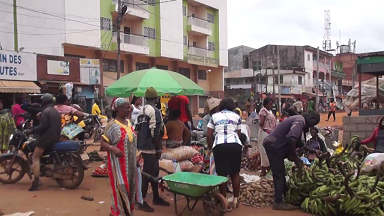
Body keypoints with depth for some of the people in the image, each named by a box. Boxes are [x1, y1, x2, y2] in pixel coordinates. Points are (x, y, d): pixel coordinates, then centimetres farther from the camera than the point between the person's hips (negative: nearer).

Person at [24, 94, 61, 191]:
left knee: (35, 157, -6)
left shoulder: (45, 111, -12)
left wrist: (31, 131, -15)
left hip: (46, 137, -9)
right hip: (56, 137, 9)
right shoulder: (56, 111, 17)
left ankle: (36, 182, -14)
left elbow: (43, 126, -21)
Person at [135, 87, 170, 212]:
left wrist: (139, 144, 21)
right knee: (148, 174, -3)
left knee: (154, 172, 18)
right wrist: (159, 149, -15)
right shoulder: (154, 111, -15)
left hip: (143, 146, 9)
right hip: (151, 147, -9)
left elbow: (136, 129, 14)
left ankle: (156, 198, 28)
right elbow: (154, 132, -21)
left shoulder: (142, 111, 12)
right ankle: (142, 202, 3)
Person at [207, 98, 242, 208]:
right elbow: (238, 133, 14)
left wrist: (211, 148, 23)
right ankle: (235, 199, 16)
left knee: (221, 174, 8)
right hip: (235, 145, 1)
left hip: (219, 146, -1)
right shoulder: (236, 116, 18)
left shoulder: (214, 116, 17)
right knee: (235, 173, 13)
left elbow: (209, 135, 13)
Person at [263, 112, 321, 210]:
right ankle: (278, 202, -3)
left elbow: (298, 143, 28)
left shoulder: (299, 121, 20)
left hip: (274, 145, 11)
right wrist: (294, 156, -18)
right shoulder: (300, 121, -14)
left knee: (280, 173, 19)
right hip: (273, 145, -11)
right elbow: (291, 139, -30)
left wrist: (314, 151, 27)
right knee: (279, 174, -7)